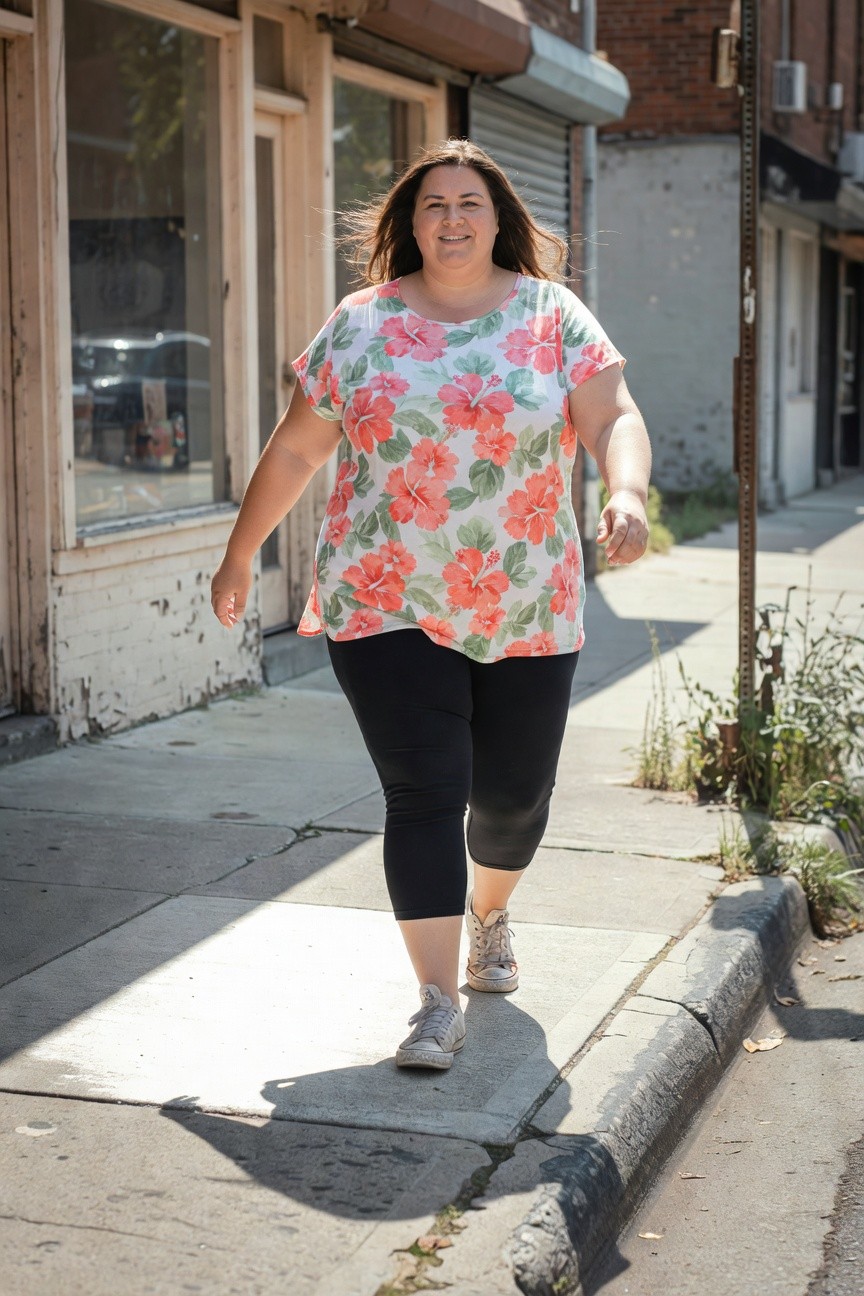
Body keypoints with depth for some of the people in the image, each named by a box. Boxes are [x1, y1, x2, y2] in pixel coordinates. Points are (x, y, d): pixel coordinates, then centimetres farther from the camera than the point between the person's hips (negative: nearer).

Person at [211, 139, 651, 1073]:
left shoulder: (554, 316, 3)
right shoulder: (361, 325, 4)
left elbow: (613, 419, -7)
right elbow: (295, 448, 9)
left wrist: (627, 493, -28)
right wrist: (240, 555, 13)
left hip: (528, 609, 1)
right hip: (387, 606, -1)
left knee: (514, 794, 12)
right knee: (424, 795, -7)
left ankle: (488, 917, 44)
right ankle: (439, 1001, -2)